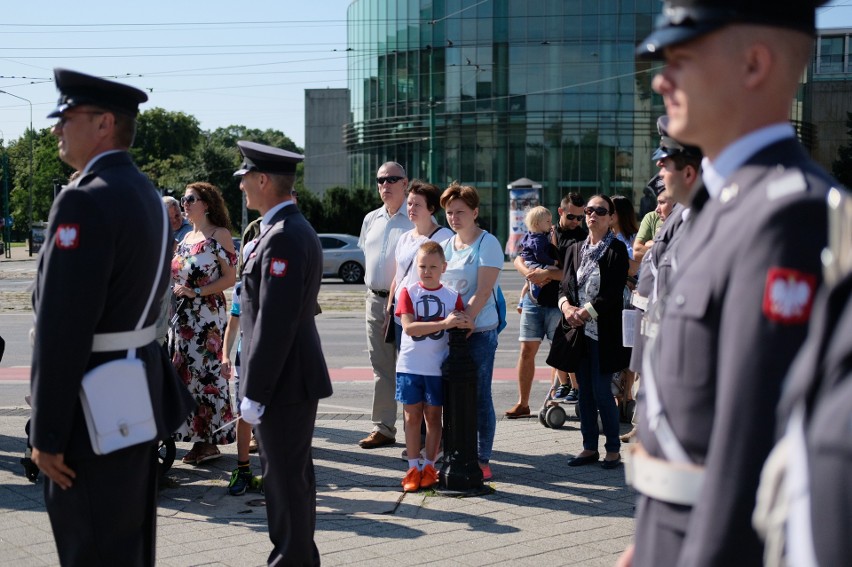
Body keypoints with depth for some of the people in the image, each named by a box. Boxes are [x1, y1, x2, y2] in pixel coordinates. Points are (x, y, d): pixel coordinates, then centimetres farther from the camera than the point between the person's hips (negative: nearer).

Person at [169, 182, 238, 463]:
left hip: (207, 313, -7)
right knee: (186, 372, 6)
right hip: (182, 314, 8)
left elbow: (230, 277, -11)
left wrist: (196, 292, -16)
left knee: (205, 370, -8)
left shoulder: (220, 234, -4)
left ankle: (210, 440, -2)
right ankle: (199, 437, 12)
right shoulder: (186, 238, 17)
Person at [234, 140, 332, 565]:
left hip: (285, 384, -11)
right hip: (294, 378, 11)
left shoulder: (283, 238, -20)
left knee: (288, 480, -1)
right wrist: (256, 385, 20)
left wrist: (254, 394, -20)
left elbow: (275, 323, -23)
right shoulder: (292, 229, 13)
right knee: (289, 476, 18)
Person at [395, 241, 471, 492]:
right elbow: (409, 327, -16)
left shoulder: (452, 296, 2)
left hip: (437, 367, 1)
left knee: (433, 416, 7)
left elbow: (463, 326, 2)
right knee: (412, 416, 6)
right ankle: (413, 467, 14)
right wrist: (444, 323, -25)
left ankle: (429, 466, 17)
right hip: (409, 366, -1)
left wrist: (465, 324, -23)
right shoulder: (408, 292, -3)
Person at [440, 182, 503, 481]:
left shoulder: (487, 244, -7)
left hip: (479, 331, -6)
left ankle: (482, 460, 8)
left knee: (479, 397, -1)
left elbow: (483, 291, -14)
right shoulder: (446, 244, 13)